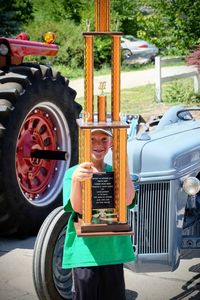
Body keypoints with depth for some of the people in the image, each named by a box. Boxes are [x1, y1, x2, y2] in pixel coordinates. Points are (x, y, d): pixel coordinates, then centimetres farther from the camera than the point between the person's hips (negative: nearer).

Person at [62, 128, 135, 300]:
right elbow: (78, 208, -17)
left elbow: (127, 200, -12)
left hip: (113, 249, 3)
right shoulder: (72, 173, -2)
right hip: (84, 251, -3)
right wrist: (76, 180, -36)